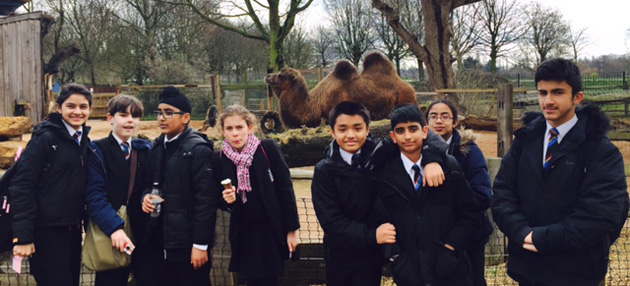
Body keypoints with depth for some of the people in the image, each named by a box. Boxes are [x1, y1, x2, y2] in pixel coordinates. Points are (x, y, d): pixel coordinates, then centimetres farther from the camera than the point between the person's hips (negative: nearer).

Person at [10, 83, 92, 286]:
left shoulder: (84, 140, 10)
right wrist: (23, 237, -18)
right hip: (47, 231, -7)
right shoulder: (46, 138, -11)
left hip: (73, 229, 7)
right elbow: (21, 186, -15)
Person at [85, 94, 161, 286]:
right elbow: (95, 195, -11)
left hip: (144, 237, 3)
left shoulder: (146, 150, 13)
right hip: (111, 238, -3)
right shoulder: (97, 151, 0)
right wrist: (114, 228, -24)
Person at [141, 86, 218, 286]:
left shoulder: (198, 149, -12)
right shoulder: (157, 148, 12)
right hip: (164, 242, 7)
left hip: (188, 244, -7)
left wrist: (200, 244, -17)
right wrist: (147, 195, -2)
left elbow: (206, 200, -16)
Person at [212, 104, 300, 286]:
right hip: (244, 236, 2)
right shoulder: (219, 159, -1)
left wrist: (292, 229, -7)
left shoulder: (267, 149, -8)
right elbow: (221, 202, 10)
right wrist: (227, 200, -14)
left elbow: (285, 189, -6)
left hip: (272, 232, -2)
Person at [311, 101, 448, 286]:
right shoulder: (325, 171, -9)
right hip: (339, 257, 0)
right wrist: (371, 235, -28)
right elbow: (330, 220, -16)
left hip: (371, 255, 0)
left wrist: (431, 160, -26)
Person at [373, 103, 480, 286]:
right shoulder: (384, 175, 1)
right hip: (407, 270, 0)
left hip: (449, 268, 0)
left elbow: (470, 214, 4)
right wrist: (395, 254, -4)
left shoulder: (448, 166, 2)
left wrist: (450, 245, -5)